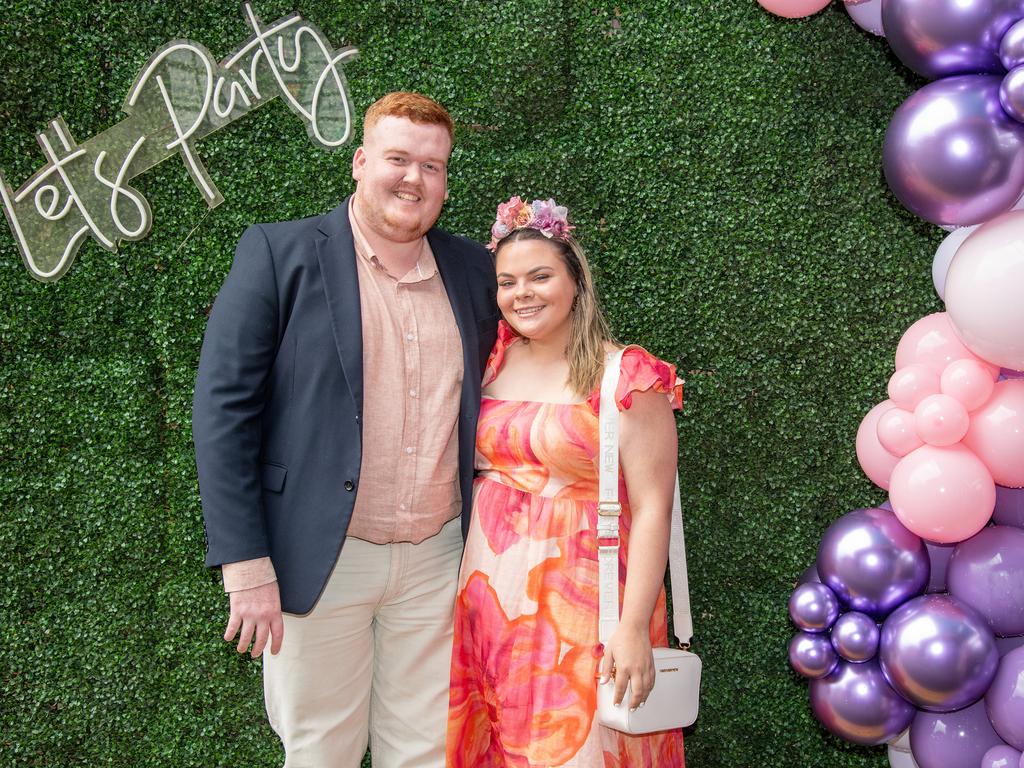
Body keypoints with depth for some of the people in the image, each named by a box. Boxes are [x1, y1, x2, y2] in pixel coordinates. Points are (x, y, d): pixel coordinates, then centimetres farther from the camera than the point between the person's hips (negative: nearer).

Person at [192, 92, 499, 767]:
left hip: (437, 560, 4)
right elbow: (223, 406, -9)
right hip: (319, 557, -3)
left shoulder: (475, 270, 7)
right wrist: (245, 563, -14)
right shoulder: (278, 253, -5)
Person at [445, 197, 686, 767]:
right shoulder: (492, 363, 6)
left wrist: (634, 627, -16)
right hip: (488, 592, 5)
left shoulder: (627, 378, -9)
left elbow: (651, 509, -12)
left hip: (580, 596, -4)